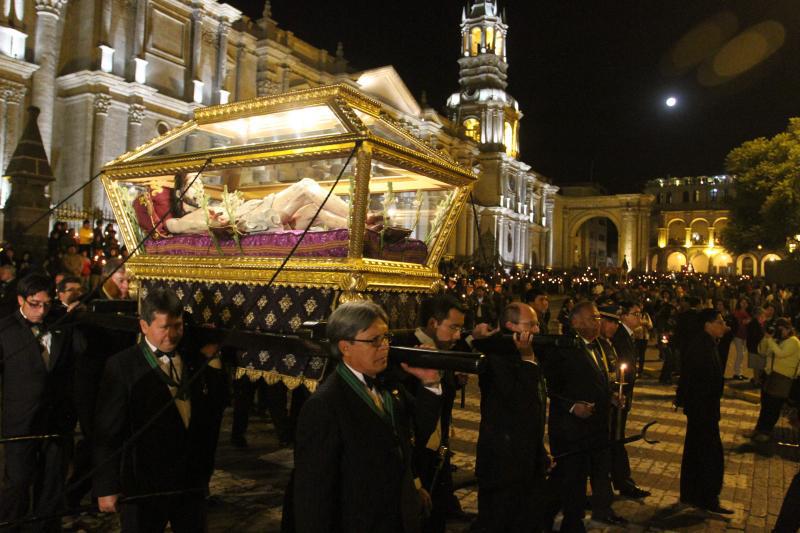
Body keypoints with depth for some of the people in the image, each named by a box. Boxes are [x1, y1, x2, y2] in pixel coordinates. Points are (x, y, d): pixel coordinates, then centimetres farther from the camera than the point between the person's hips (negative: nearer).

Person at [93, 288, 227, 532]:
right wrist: (107, 487, -7)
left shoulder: (194, 357, 2)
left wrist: (211, 359, -9)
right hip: (143, 485, -4)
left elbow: (218, 405, 1)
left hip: (192, 480, 4)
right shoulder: (122, 366, -11)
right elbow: (108, 431, -9)